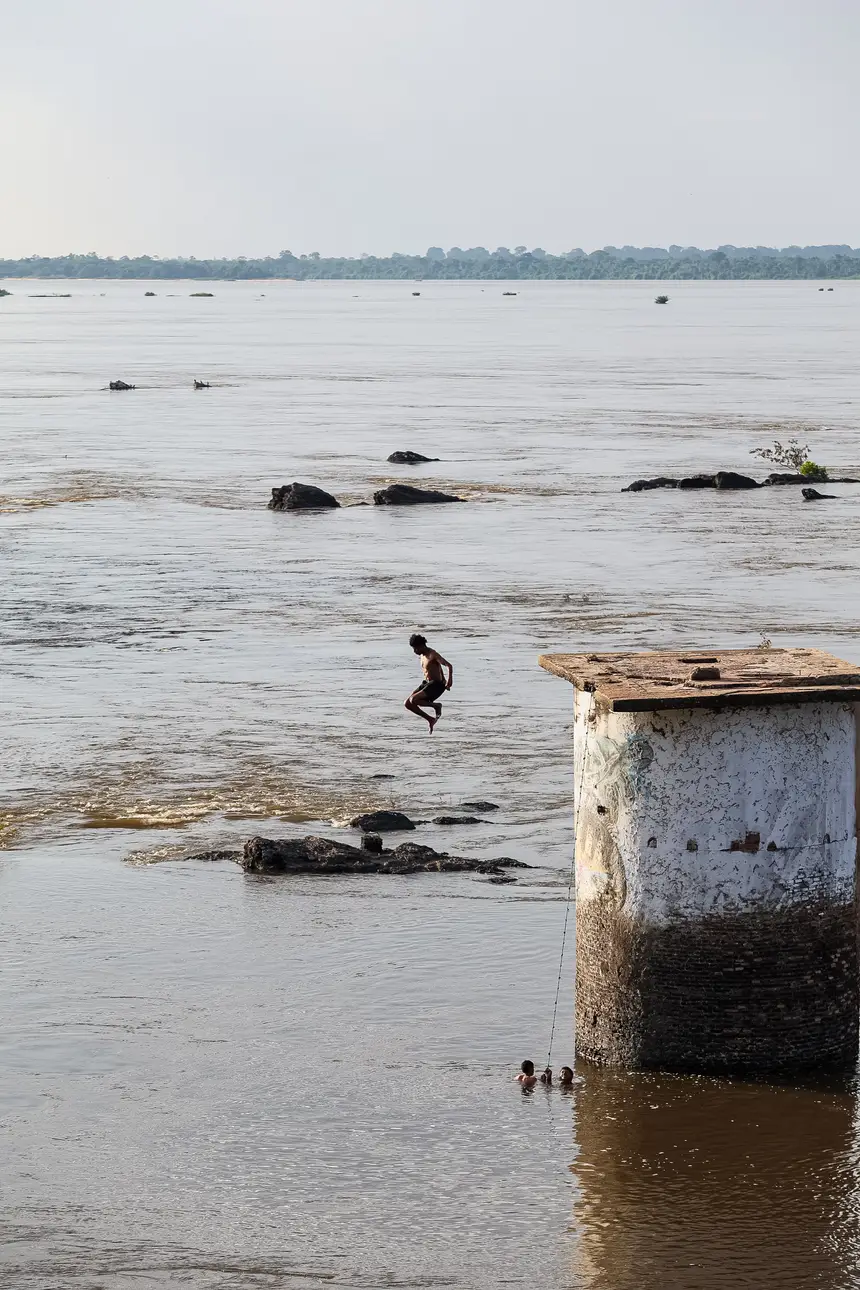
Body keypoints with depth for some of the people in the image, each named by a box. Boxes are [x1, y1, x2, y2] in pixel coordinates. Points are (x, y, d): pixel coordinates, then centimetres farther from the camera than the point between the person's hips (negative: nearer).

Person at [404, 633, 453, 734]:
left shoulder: (433, 655, -16)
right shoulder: (422, 656, 11)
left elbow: (449, 666, -25)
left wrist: (450, 679, -39)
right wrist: (443, 680, 32)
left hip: (436, 685, -9)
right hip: (426, 684, 9)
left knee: (414, 700, -25)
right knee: (407, 704, 0)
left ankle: (436, 706, -4)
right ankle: (430, 720, 9)